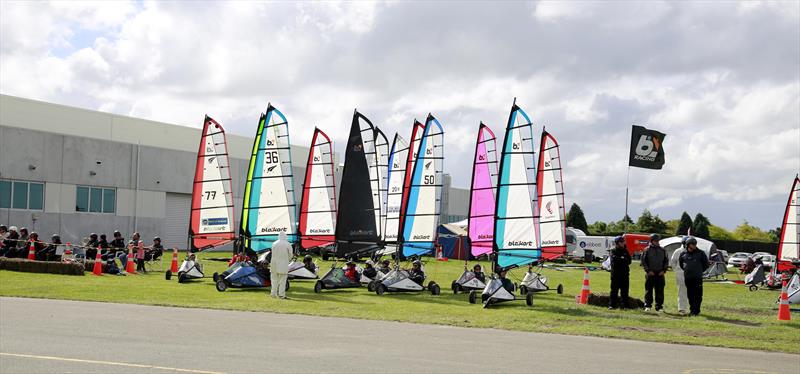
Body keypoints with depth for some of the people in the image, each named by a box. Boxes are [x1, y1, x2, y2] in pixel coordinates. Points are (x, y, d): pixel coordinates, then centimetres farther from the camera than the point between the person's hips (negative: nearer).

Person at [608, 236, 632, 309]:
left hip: (625, 274, 4)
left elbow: (629, 261, 4)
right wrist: (623, 259, -7)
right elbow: (614, 259, -15)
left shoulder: (625, 251, 16)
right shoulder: (613, 251, 3)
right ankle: (611, 305, -1)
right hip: (616, 274, -4)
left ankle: (625, 305, 9)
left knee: (625, 291, 4)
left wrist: (620, 260, -8)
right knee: (614, 290, -4)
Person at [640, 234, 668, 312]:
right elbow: (643, 261, -1)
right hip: (650, 273, -3)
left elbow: (666, 261, 15)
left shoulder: (662, 250, 11)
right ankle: (647, 306, 4)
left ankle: (659, 307, 9)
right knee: (648, 291, -1)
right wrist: (648, 270, -9)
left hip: (660, 274, 3)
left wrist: (663, 270, 1)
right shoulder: (647, 250, 1)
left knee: (660, 291, 4)